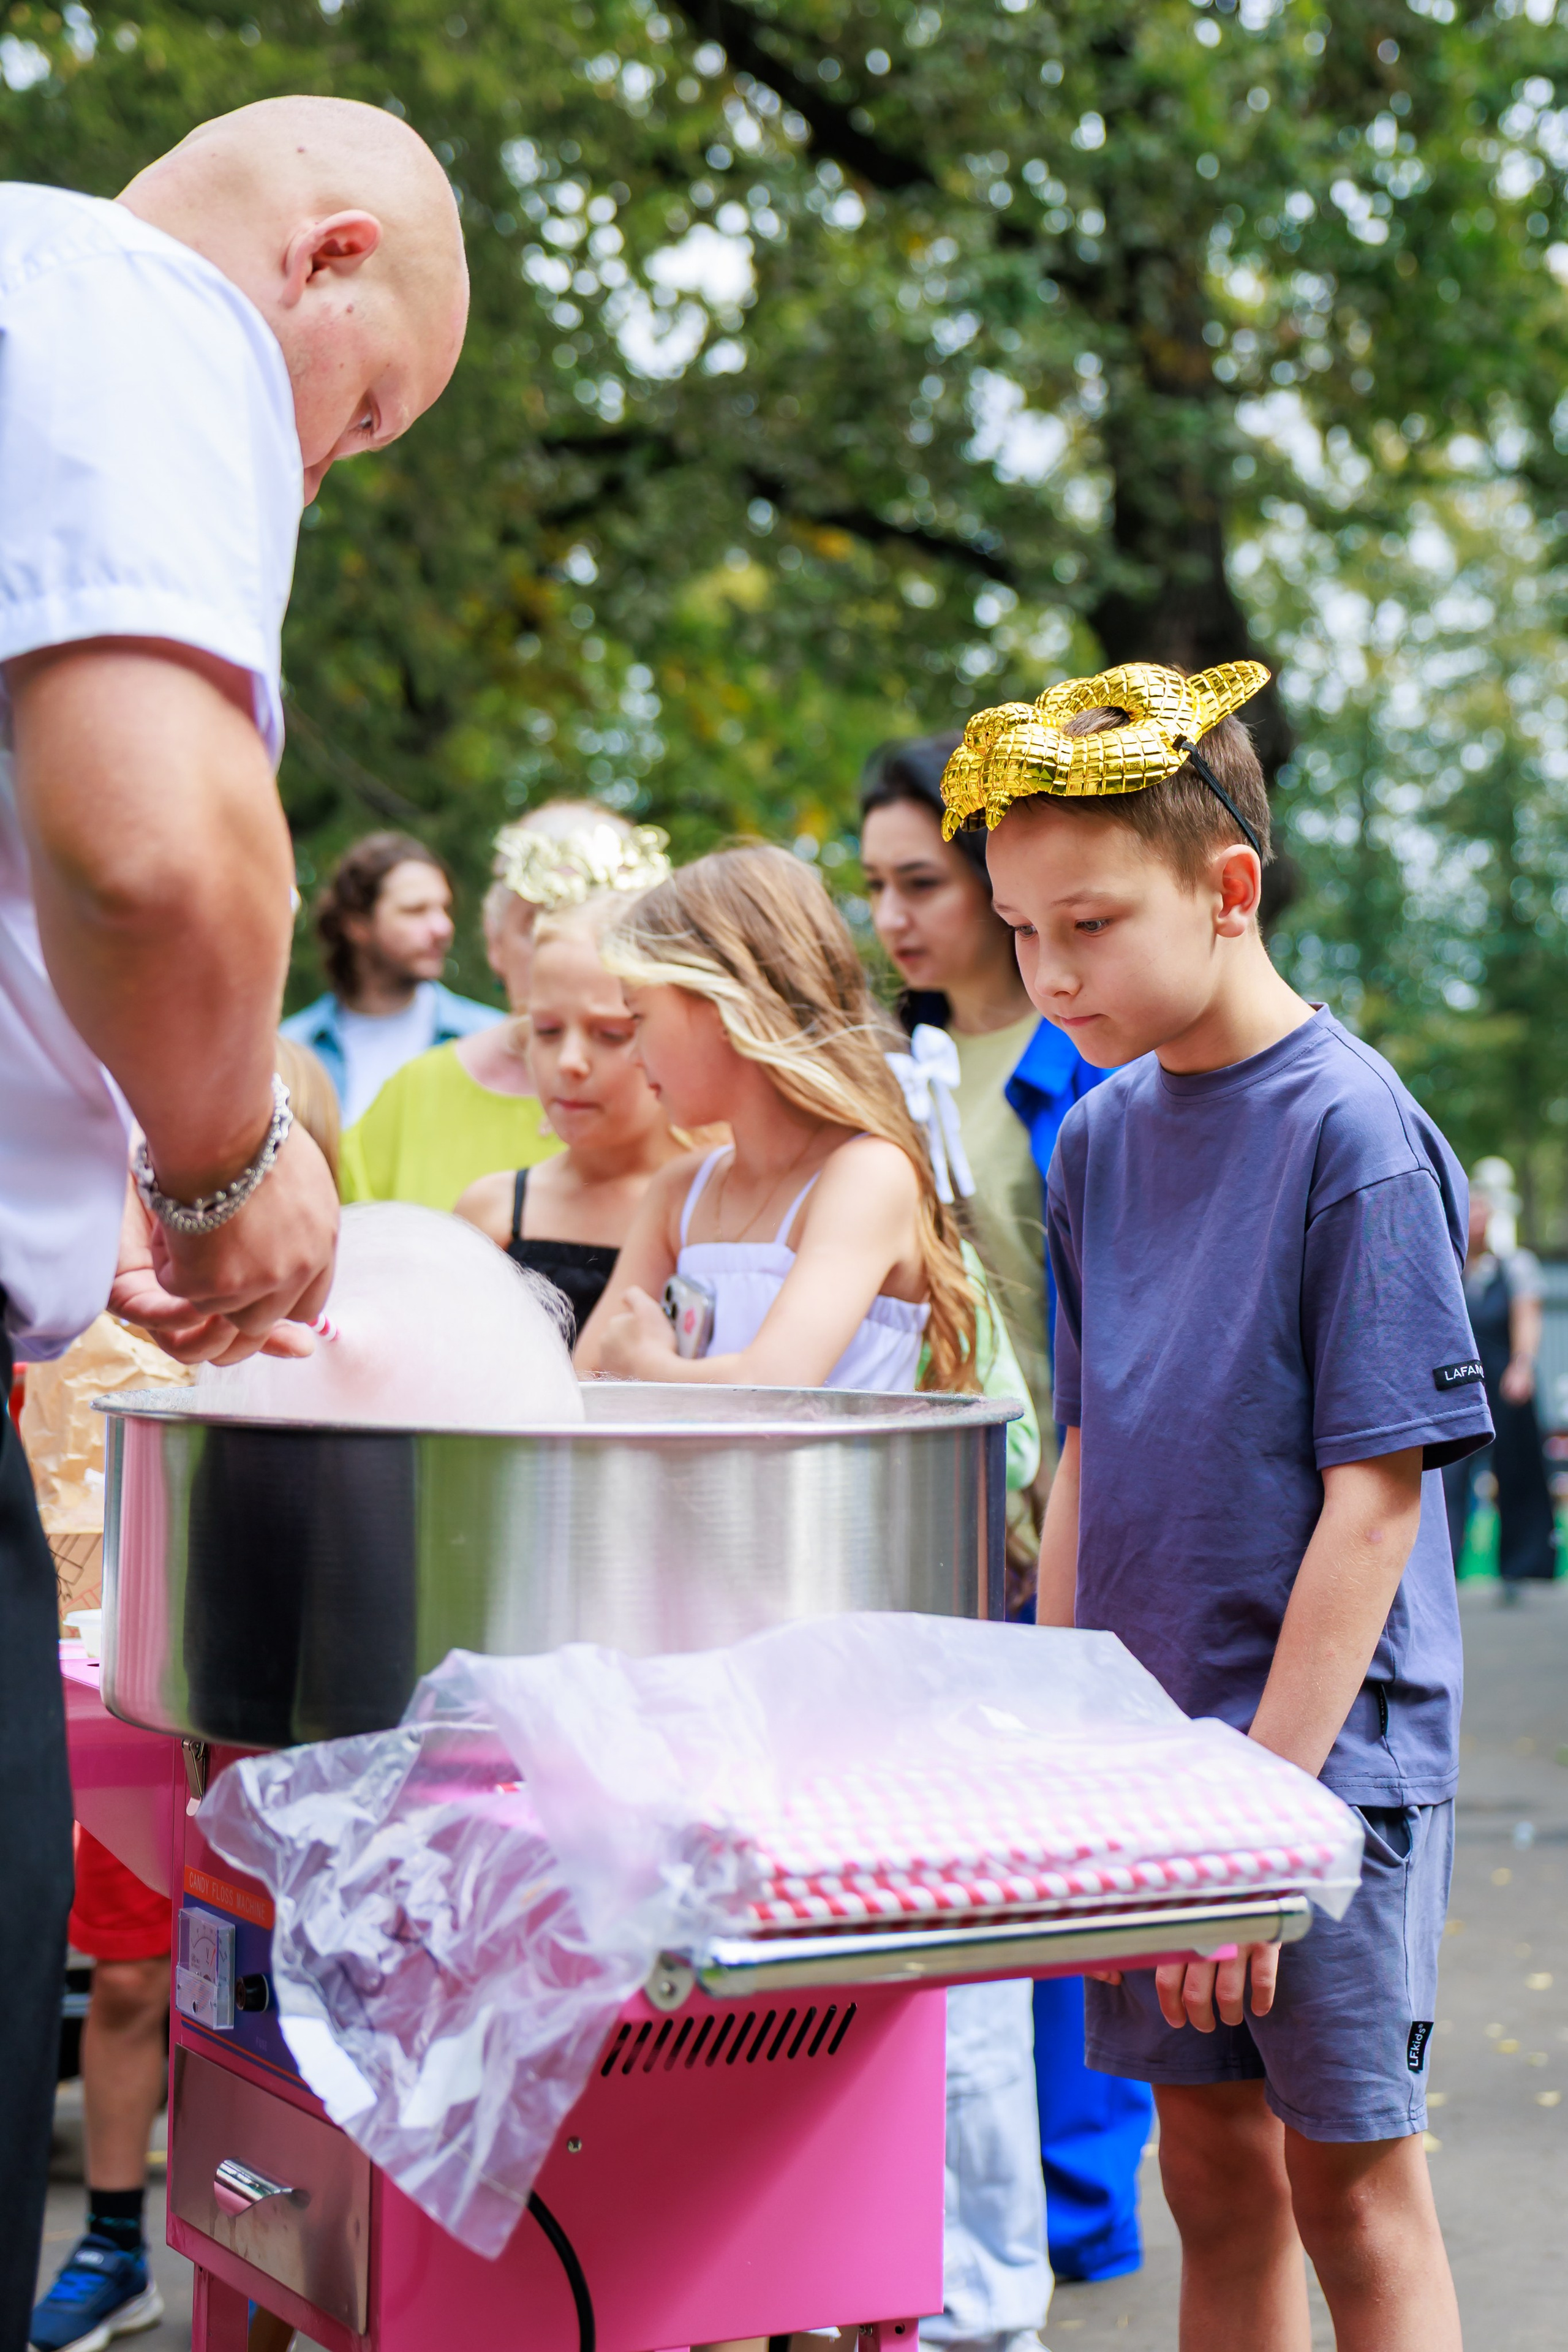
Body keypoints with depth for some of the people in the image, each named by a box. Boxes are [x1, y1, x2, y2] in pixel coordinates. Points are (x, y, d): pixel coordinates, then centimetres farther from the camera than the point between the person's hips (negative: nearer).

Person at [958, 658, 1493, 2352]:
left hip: (1327, 1747, -6)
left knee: (1349, 2183, 4)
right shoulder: (1096, 1138, 6)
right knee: (1210, 2165, 14)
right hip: (1149, 1745, 6)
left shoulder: (1351, 1130, -14)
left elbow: (1376, 1497, -16)